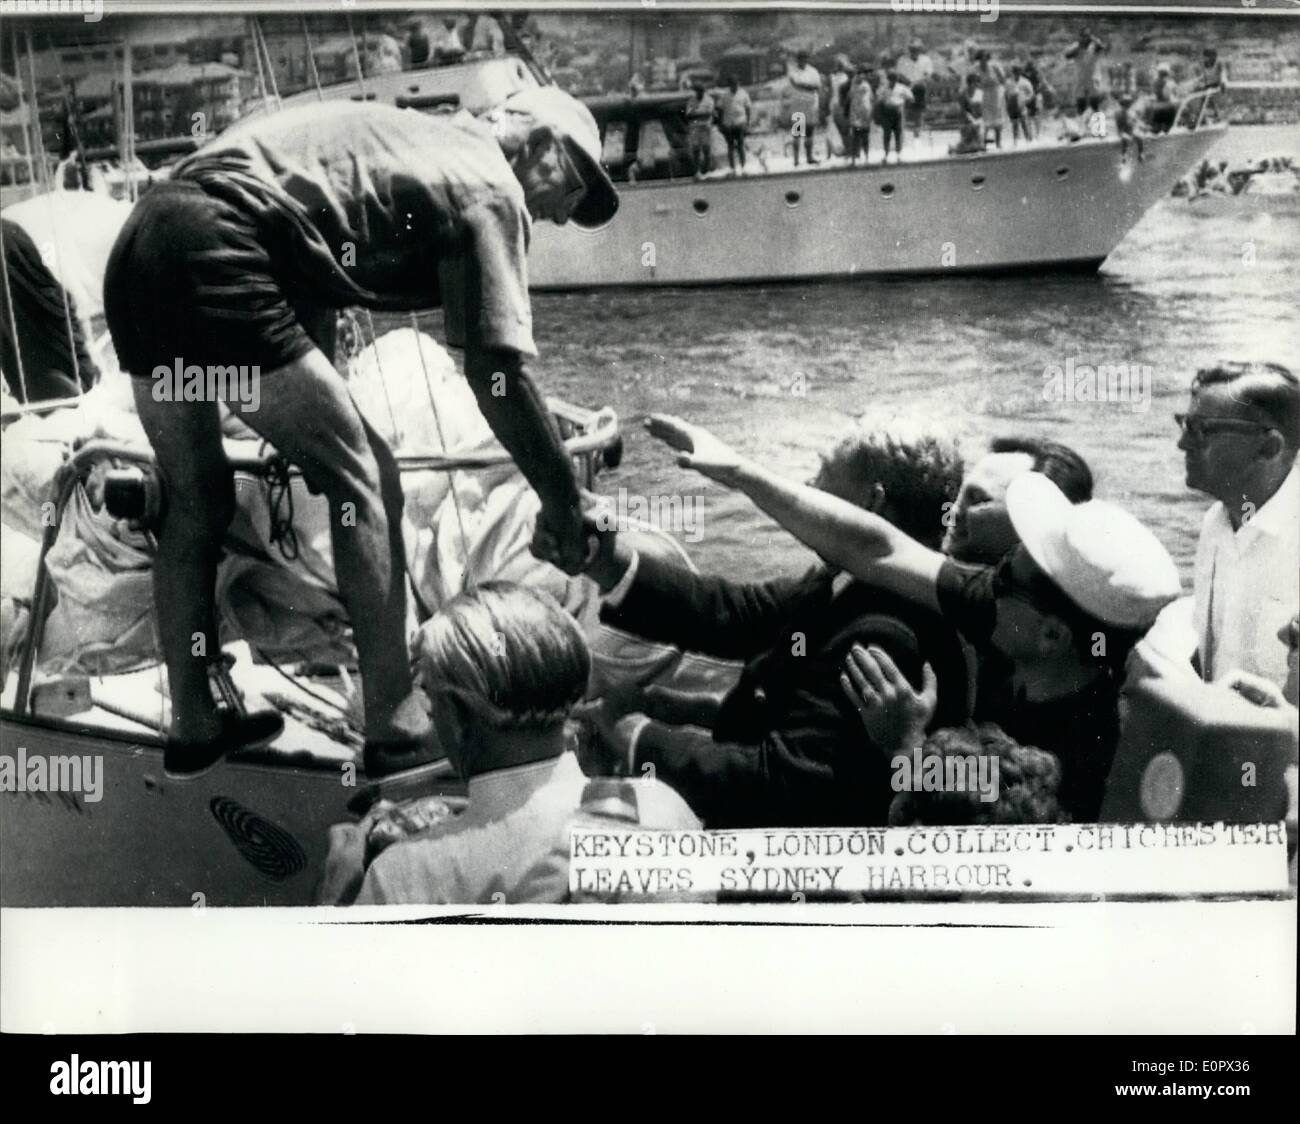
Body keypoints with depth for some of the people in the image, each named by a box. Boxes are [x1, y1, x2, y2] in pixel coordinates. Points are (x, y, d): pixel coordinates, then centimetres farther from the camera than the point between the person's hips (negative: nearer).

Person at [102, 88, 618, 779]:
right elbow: (499, 372, -4)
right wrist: (562, 500, 5)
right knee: (360, 480, 0)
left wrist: (305, 429, 36)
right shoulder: (488, 184, 4)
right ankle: (395, 727, 5)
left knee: (196, 499, 18)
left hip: (139, 247, 9)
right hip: (213, 259, -9)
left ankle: (193, 726, 26)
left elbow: (315, 286, 33)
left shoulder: (408, 138, 30)